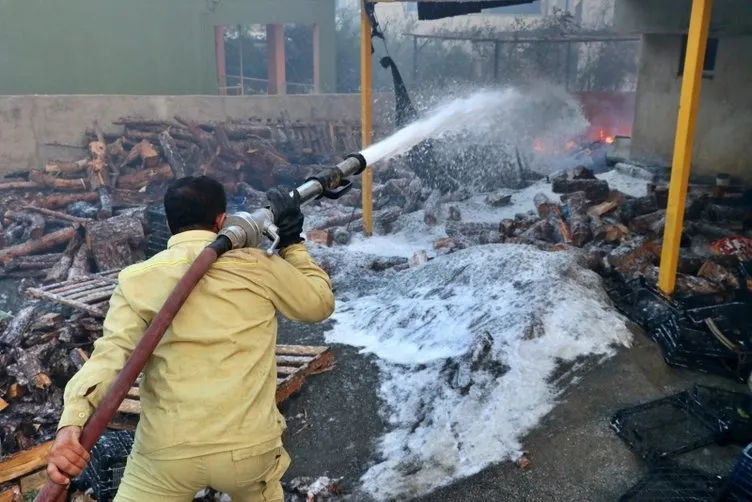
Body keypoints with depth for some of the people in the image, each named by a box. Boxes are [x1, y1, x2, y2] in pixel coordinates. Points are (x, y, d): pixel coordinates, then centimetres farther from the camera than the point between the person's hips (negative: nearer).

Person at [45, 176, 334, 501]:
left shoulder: (137, 279, 0)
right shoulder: (257, 266, -2)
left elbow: (111, 353, -14)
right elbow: (320, 303, 10)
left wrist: (73, 420, -23)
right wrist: (292, 242, 16)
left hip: (166, 450, 0)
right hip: (249, 444, 1)